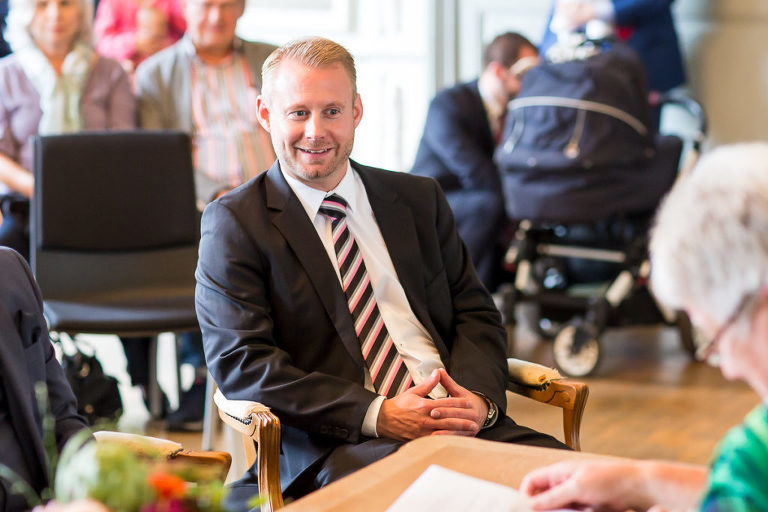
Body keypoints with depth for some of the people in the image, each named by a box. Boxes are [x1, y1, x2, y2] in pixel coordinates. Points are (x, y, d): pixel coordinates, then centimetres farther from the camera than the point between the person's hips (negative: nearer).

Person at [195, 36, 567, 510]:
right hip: (333, 448, -5)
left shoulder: (419, 199, 19)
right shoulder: (235, 222, 4)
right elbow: (241, 363, -6)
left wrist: (478, 396, -7)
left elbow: (476, 314, 17)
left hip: (457, 420, 6)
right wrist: (378, 415, -16)